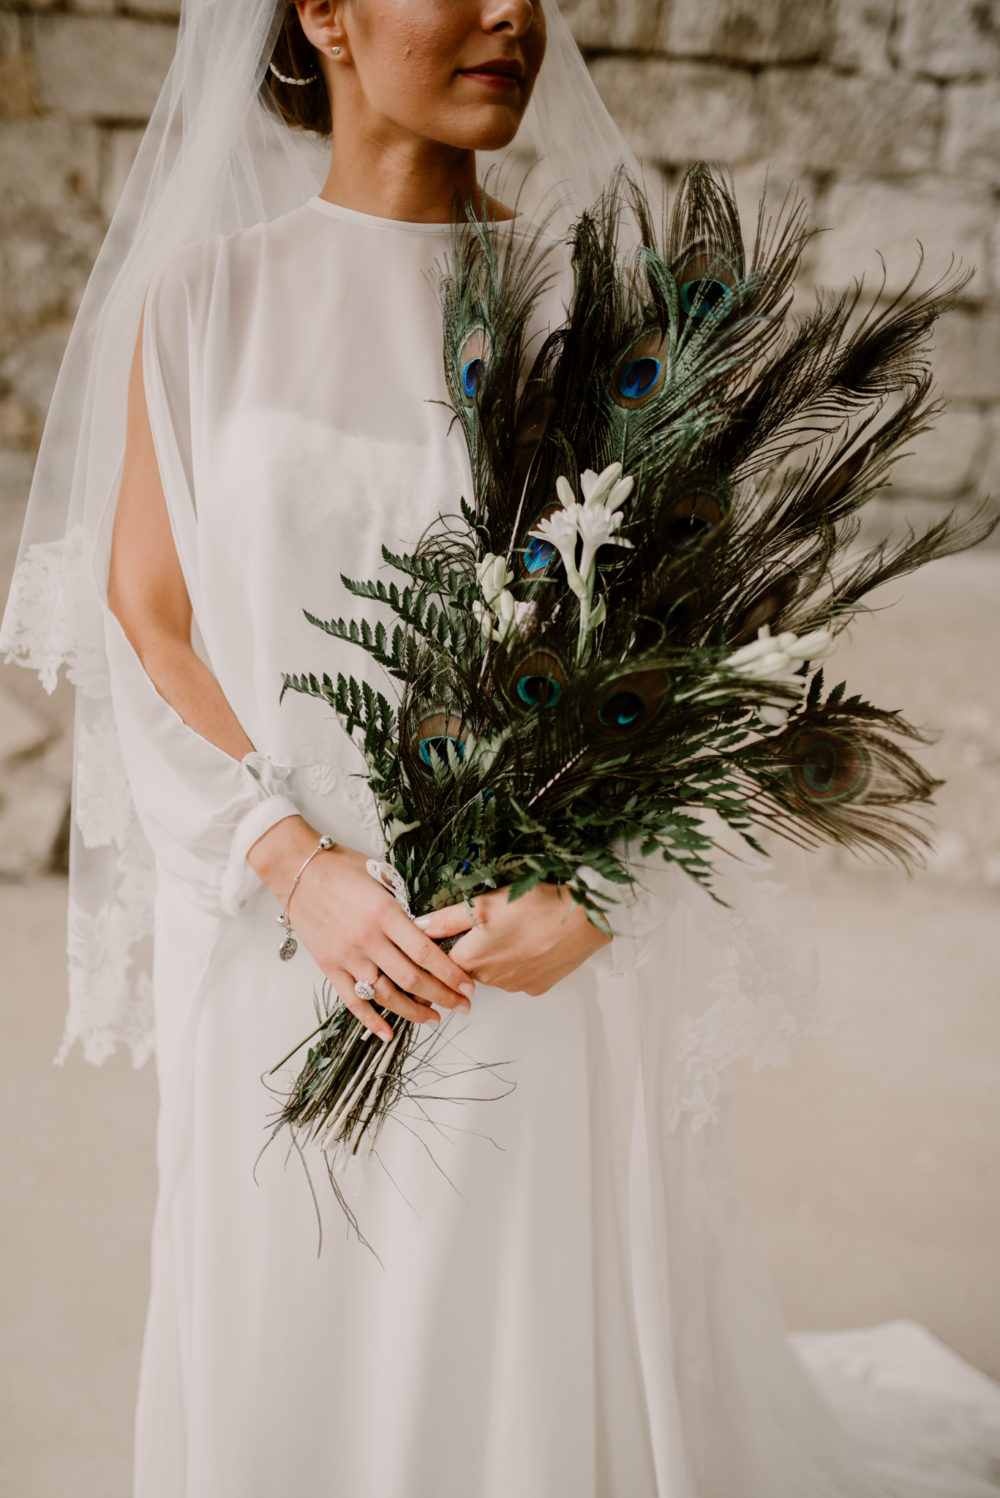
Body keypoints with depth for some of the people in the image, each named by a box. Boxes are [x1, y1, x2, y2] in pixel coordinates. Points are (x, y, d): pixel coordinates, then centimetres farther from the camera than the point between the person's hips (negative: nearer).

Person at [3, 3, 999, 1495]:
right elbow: (144, 616, -1)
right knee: (302, 1350, 13)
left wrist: (591, 891, -15)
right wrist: (306, 874, -14)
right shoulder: (203, 298, 1)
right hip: (291, 936, 1)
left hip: (561, 948, 0)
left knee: (555, 1342, 10)